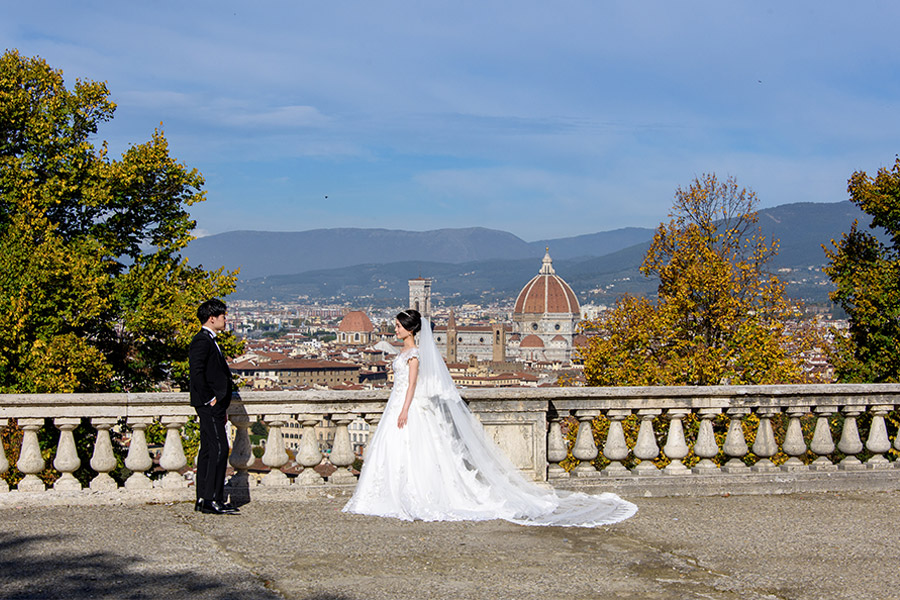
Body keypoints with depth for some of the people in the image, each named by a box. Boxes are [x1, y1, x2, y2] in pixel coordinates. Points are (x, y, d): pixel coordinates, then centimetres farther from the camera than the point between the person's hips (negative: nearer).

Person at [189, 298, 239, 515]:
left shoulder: (209, 341, 20)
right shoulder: (202, 341, -12)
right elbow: (197, 372, -22)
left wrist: (222, 407, 20)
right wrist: (209, 399, -18)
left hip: (214, 405, 10)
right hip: (210, 405, -10)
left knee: (208, 449, 10)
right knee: (219, 448, -12)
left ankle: (203, 499, 14)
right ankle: (212, 499, -11)